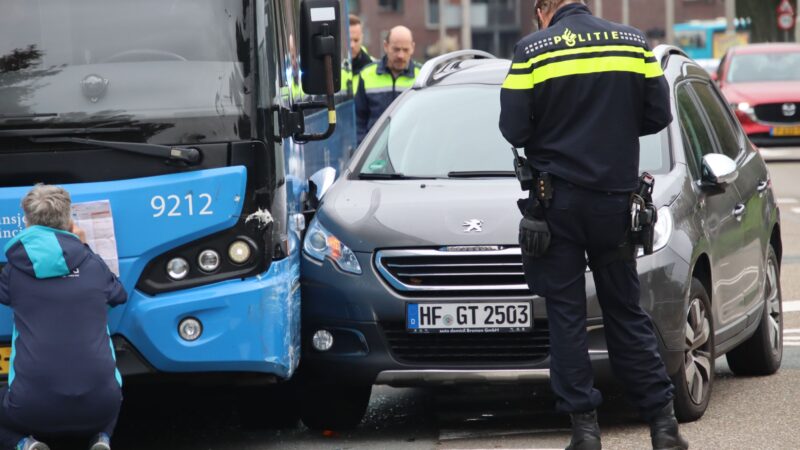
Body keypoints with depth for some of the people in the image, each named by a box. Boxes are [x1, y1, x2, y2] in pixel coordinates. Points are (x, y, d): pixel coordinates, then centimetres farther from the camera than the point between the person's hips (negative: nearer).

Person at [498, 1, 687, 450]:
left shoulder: (533, 51, -7)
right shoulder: (635, 43, 2)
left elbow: (514, 129, -9)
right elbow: (658, 115, 3)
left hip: (558, 199, -3)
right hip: (616, 195, 3)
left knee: (566, 314, 4)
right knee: (627, 312, 11)